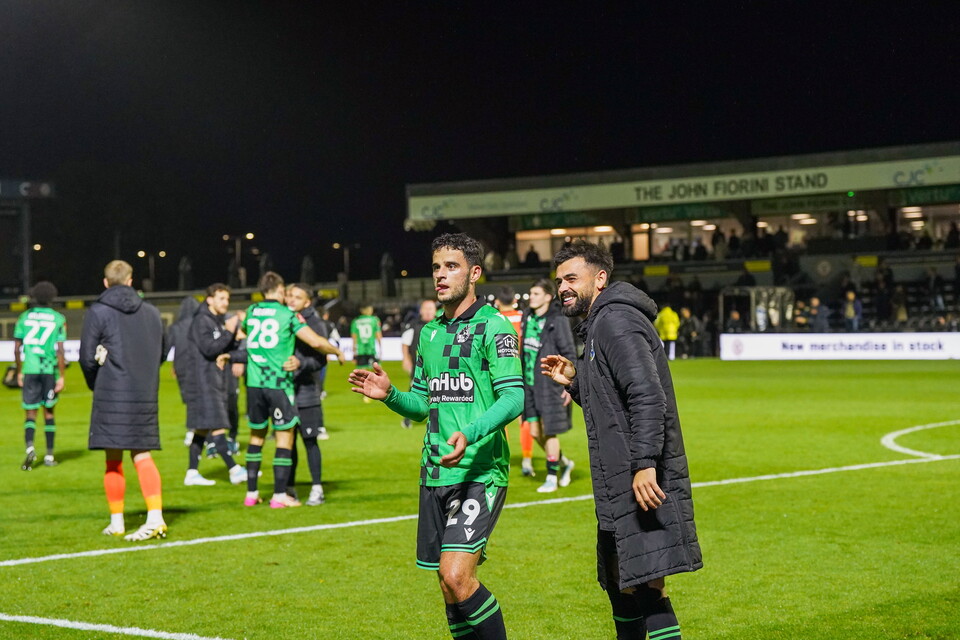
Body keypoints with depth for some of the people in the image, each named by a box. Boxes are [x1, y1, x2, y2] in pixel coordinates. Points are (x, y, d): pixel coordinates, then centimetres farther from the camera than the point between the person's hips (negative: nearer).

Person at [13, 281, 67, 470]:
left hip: (30, 370, 0)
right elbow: (60, 350, -8)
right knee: (49, 412, 13)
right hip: (50, 369, 0)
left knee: (31, 414, 2)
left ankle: (30, 447, -24)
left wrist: (19, 373, 14)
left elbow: (16, 348, 4)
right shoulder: (58, 319, -1)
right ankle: (49, 455, 16)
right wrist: (61, 377, -6)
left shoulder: (24, 317, 5)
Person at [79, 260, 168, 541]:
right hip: (145, 396, 3)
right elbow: (161, 353, 16)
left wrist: (95, 385, 12)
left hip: (111, 395, -3)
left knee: (113, 460, 6)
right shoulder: (151, 312, 9)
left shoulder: (97, 312, -4)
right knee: (143, 456, 5)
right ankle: (156, 517, -9)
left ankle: (116, 522, 12)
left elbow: (87, 357, -5)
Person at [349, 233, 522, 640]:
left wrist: (469, 434, -29)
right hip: (435, 473, 7)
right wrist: (390, 394, 2)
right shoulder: (430, 332, 17)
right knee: (448, 587, 8)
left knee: (456, 575, -18)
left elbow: (513, 397, -15)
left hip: (480, 472, -7)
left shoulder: (493, 325, -5)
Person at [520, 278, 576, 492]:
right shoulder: (528, 317, 8)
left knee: (549, 432, 0)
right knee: (535, 432, 10)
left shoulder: (558, 321, -12)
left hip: (550, 384, -7)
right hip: (530, 384, 7)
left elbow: (569, 354, -11)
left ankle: (551, 478, 13)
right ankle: (565, 463, 31)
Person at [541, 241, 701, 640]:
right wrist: (575, 380, 13)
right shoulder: (598, 325, 20)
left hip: (642, 480, -11)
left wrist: (644, 464, -29)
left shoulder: (616, 322, -13)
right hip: (620, 486, 11)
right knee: (618, 580, 18)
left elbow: (647, 398, -23)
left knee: (645, 585, -13)